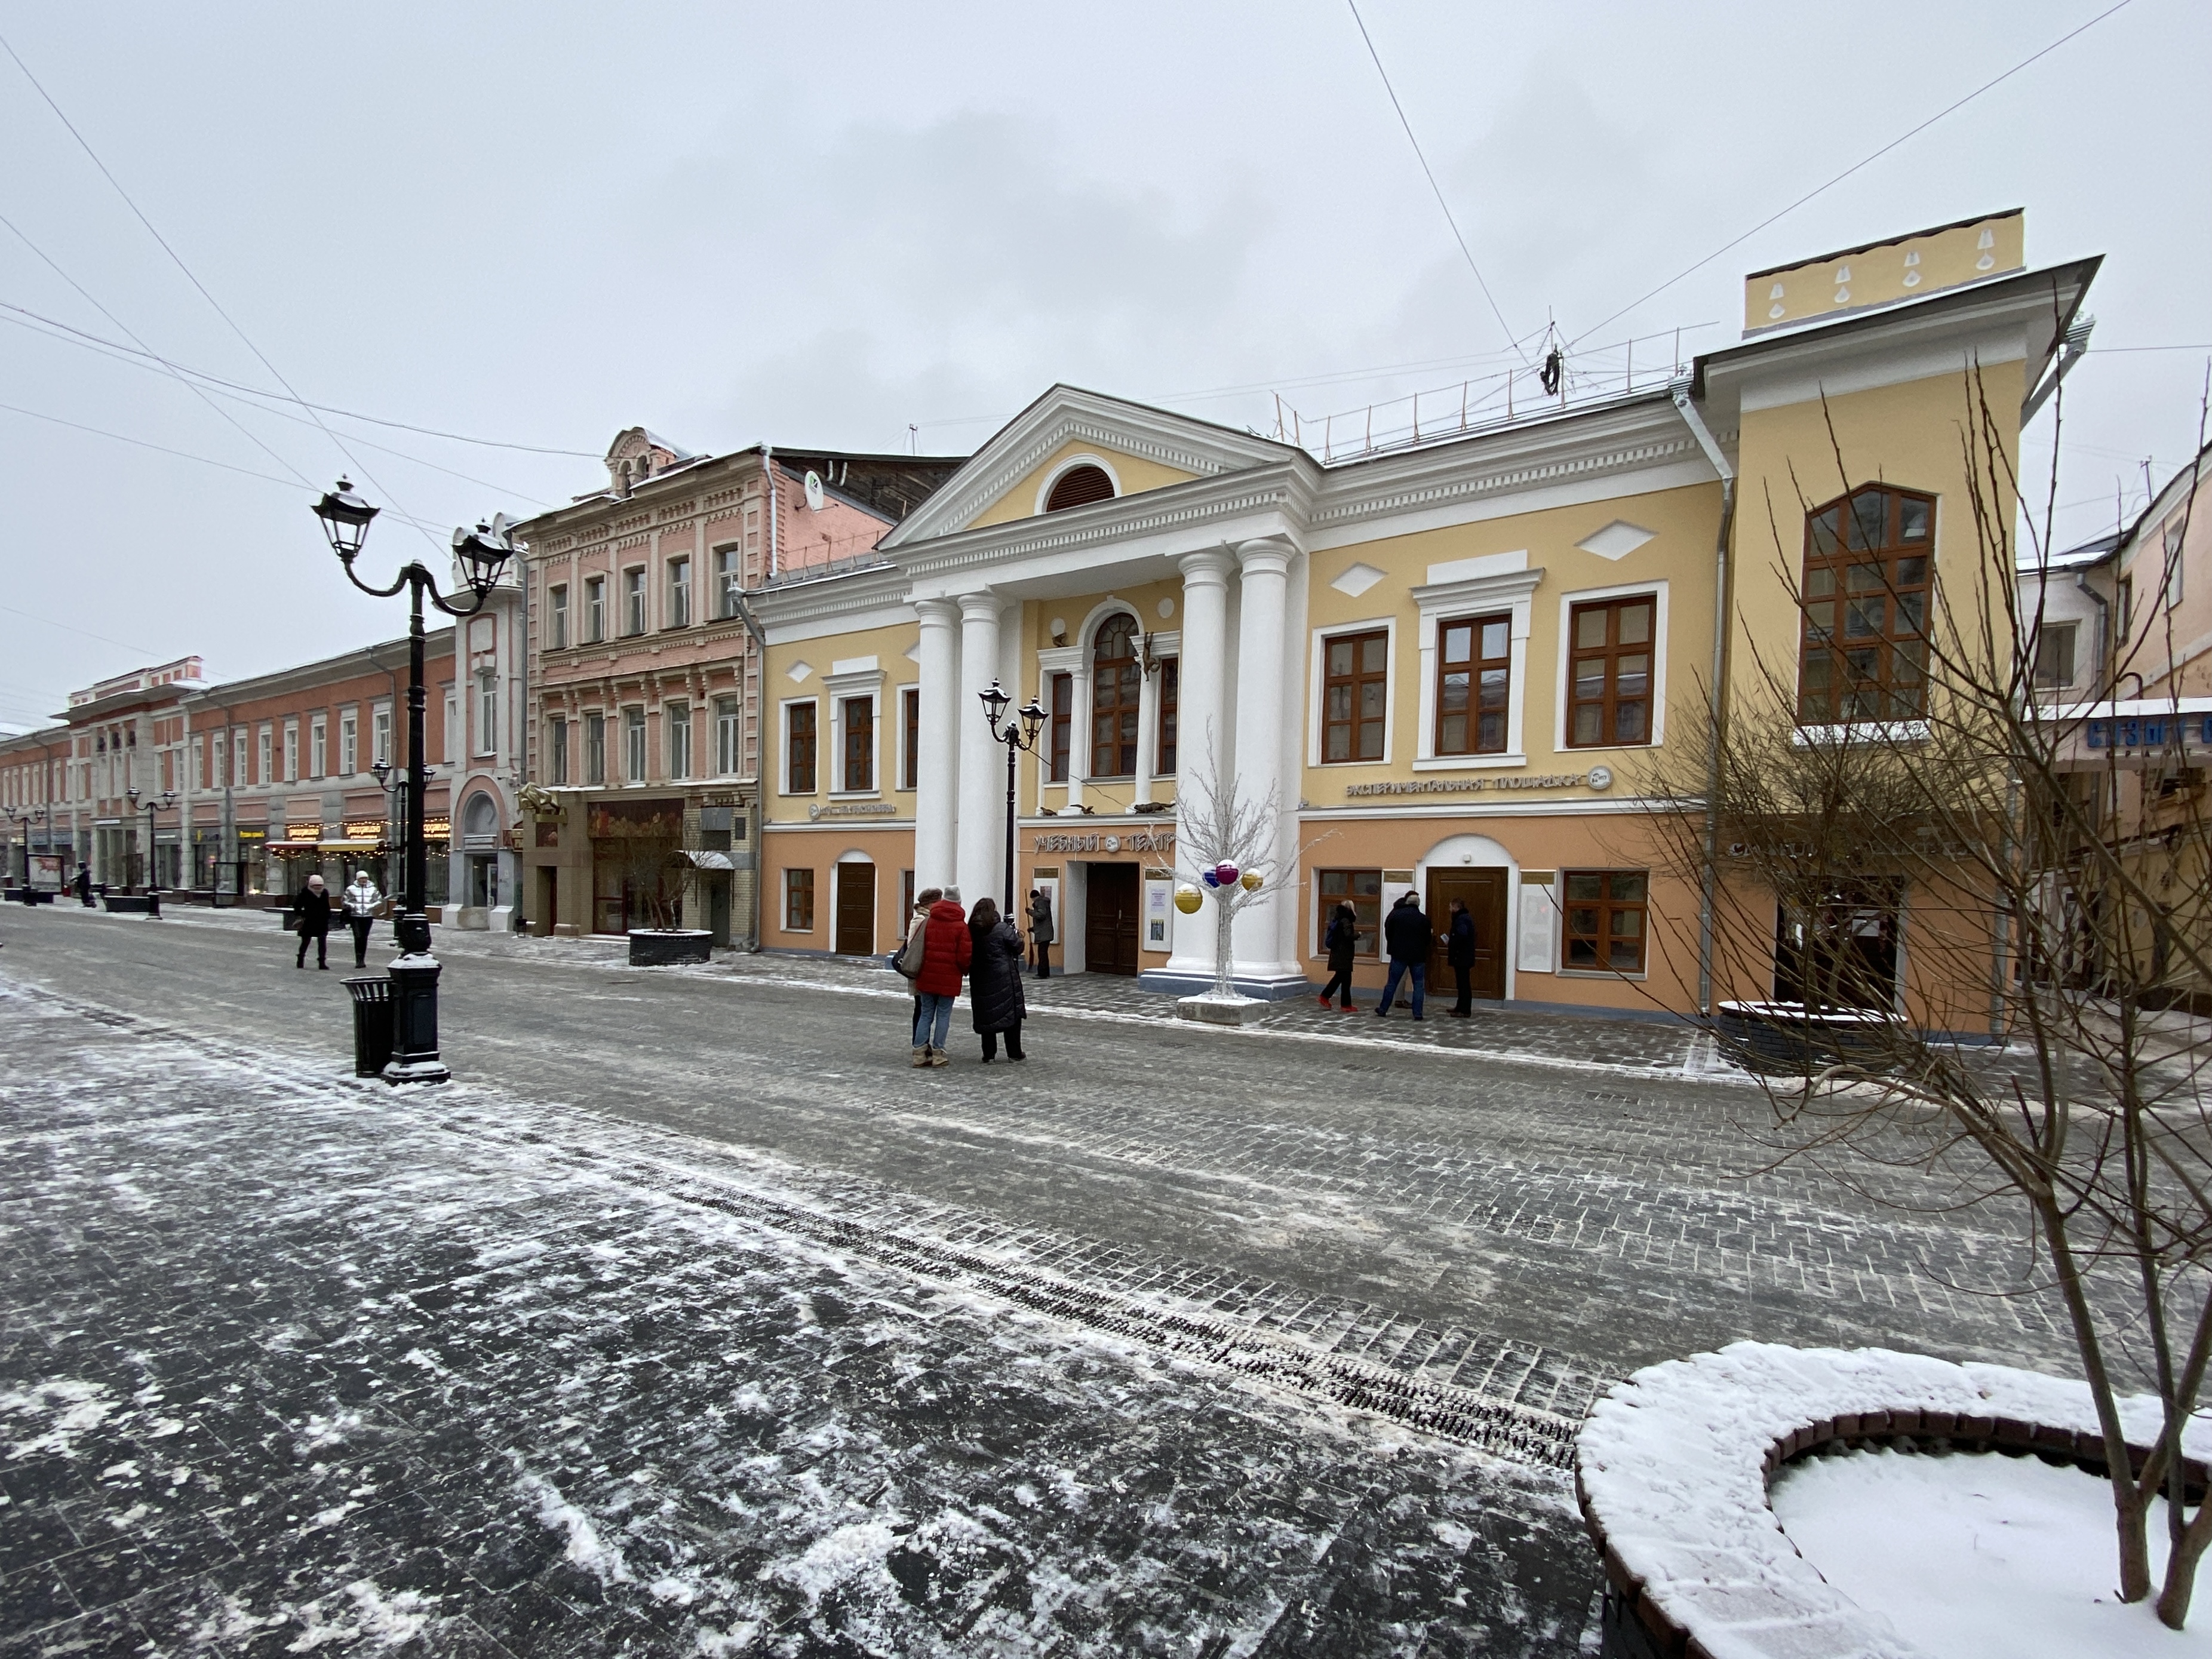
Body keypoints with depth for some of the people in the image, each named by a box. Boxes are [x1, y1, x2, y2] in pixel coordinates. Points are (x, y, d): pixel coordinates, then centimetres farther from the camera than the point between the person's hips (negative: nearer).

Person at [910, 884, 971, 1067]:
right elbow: (965, 956, -11)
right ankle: (938, 1053, 7)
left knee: (925, 1013, 12)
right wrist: (964, 970, 9)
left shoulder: (927, 923, 2)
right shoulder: (961, 926, -8)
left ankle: (920, 1052, 11)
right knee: (943, 1015, 6)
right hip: (949, 979, -3)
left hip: (927, 976, 3)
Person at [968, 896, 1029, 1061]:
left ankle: (988, 1054, 12)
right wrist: (1017, 935, 13)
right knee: (1012, 1013, 7)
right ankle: (1014, 1053, 12)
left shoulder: (971, 930, 2)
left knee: (986, 1015, 10)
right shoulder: (1002, 929, -12)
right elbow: (1018, 947, -6)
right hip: (1004, 978, -4)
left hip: (980, 980, 4)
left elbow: (969, 956, 9)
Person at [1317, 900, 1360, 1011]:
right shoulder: (1345, 921, -16)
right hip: (1344, 955, -9)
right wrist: (1358, 934, -6)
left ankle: (1325, 997, 21)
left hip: (1337, 954, 9)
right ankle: (1346, 1005, 2)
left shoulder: (1336, 920, 10)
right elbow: (1349, 935, -25)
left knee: (1338, 977, 19)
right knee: (1346, 980, -2)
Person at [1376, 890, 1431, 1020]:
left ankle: (1383, 1010, 11)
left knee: (1392, 983, 6)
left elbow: (1388, 933, 5)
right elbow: (1428, 939, 3)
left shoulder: (1395, 915, -1)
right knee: (1419, 984, 6)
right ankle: (1418, 1013, 2)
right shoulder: (1424, 919, -1)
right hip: (1418, 956, 0)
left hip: (1399, 955, 1)